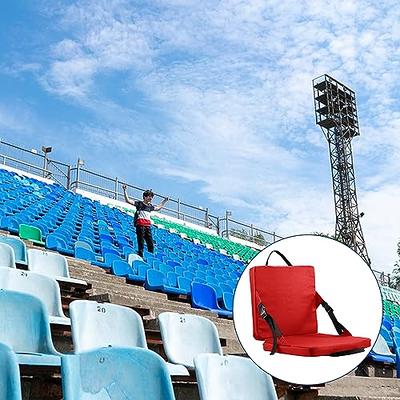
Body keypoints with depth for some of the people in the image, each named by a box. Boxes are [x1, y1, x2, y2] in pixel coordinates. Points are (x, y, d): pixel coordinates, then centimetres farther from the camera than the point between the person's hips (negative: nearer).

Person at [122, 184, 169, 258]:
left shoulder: (150, 206, 19)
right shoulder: (139, 203, 3)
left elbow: (158, 208, 39)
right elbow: (128, 200, -4)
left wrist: (165, 201, 42)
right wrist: (124, 191, -11)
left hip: (148, 226, 6)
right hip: (140, 225, -6)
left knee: (151, 244, 1)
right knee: (141, 244, -8)